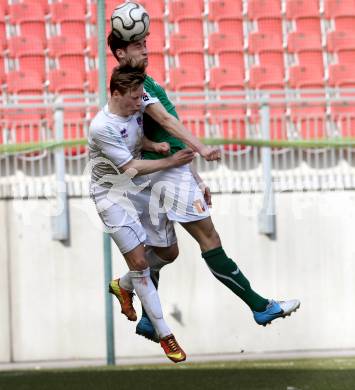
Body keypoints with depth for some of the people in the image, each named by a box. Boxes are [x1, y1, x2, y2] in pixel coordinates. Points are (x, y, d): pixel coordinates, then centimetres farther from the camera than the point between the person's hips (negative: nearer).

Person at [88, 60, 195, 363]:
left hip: (140, 188, 7)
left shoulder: (138, 104, -7)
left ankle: (123, 286, 39)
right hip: (112, 193, -7)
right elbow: (130, 167, -21)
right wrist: (171, 162, -18)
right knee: (139, 262, -9)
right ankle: (165, 335, -2)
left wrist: (153, 145, -11)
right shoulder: (102, 127, -27)